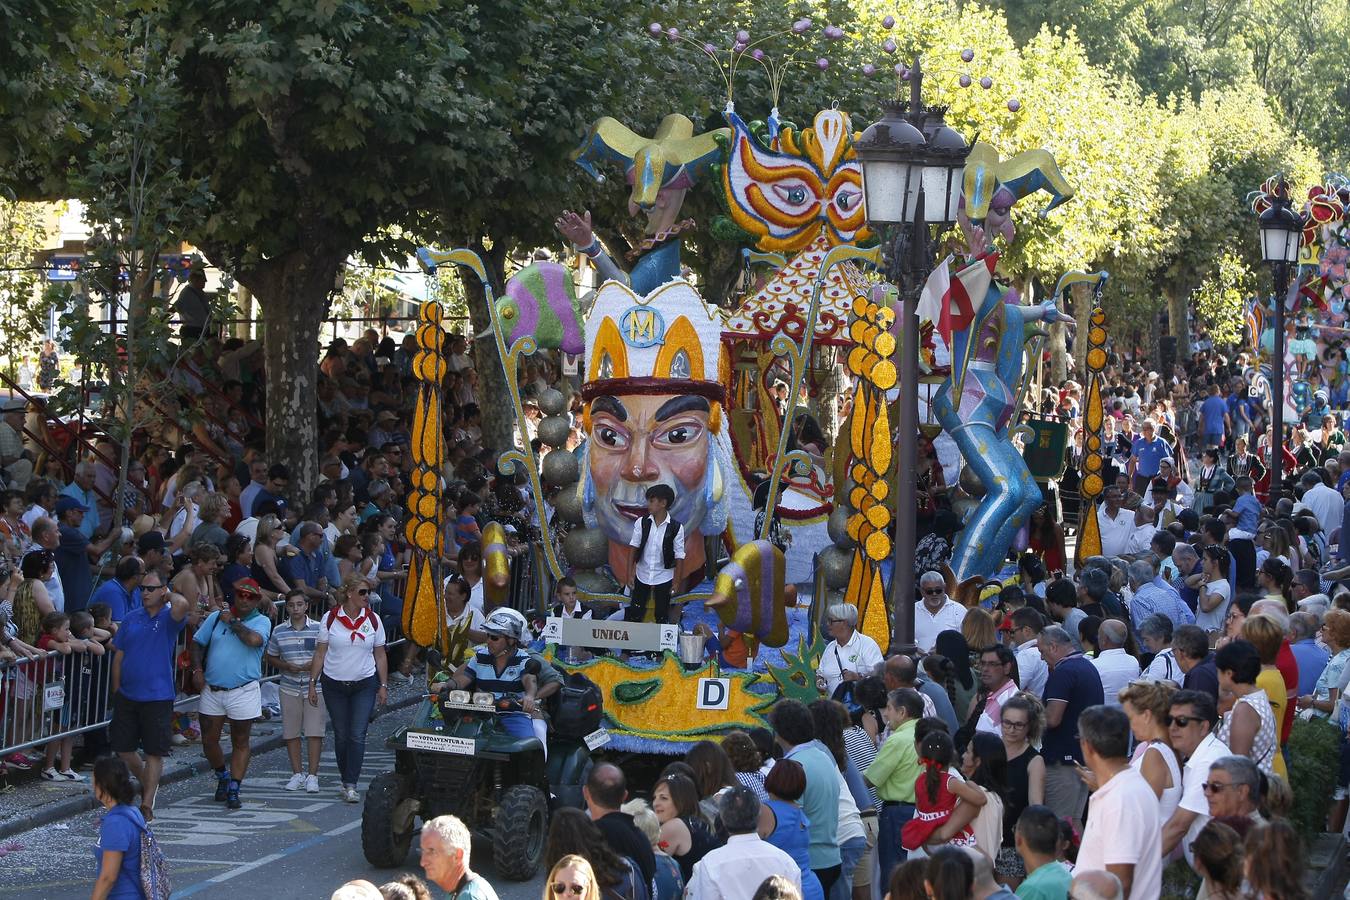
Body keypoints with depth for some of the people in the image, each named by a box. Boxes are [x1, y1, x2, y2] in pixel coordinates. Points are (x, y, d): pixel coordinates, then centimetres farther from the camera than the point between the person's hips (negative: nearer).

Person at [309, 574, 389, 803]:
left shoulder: (373, 620, 1)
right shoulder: (330, 619, -2)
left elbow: (380, 655, 7)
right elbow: (320, 654, 1)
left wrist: (383, 686, 4)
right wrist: (312, 683, -2)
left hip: (365, 685, 0)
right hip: (334, 685, 0)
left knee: (357, 736, -9)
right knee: (341, 735, 7)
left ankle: (351, 785, -10)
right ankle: (347, 780, 19)